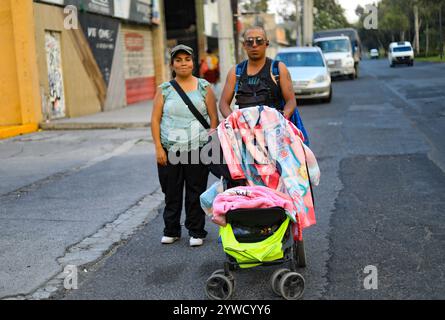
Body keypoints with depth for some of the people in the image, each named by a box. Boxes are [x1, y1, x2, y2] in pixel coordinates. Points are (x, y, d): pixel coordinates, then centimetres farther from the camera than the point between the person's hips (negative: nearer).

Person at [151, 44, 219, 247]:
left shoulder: (204, 87, 6)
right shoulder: (164, 90, 7)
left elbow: (214, 118, 5)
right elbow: (155, 120, 4)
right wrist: (158, 148, -3)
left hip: (198, 149, -1)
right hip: (169, 150, 1)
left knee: (196, 192, 3)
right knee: (171, 192, 6)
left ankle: (196, 232, 14)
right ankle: (171, 231, 20)